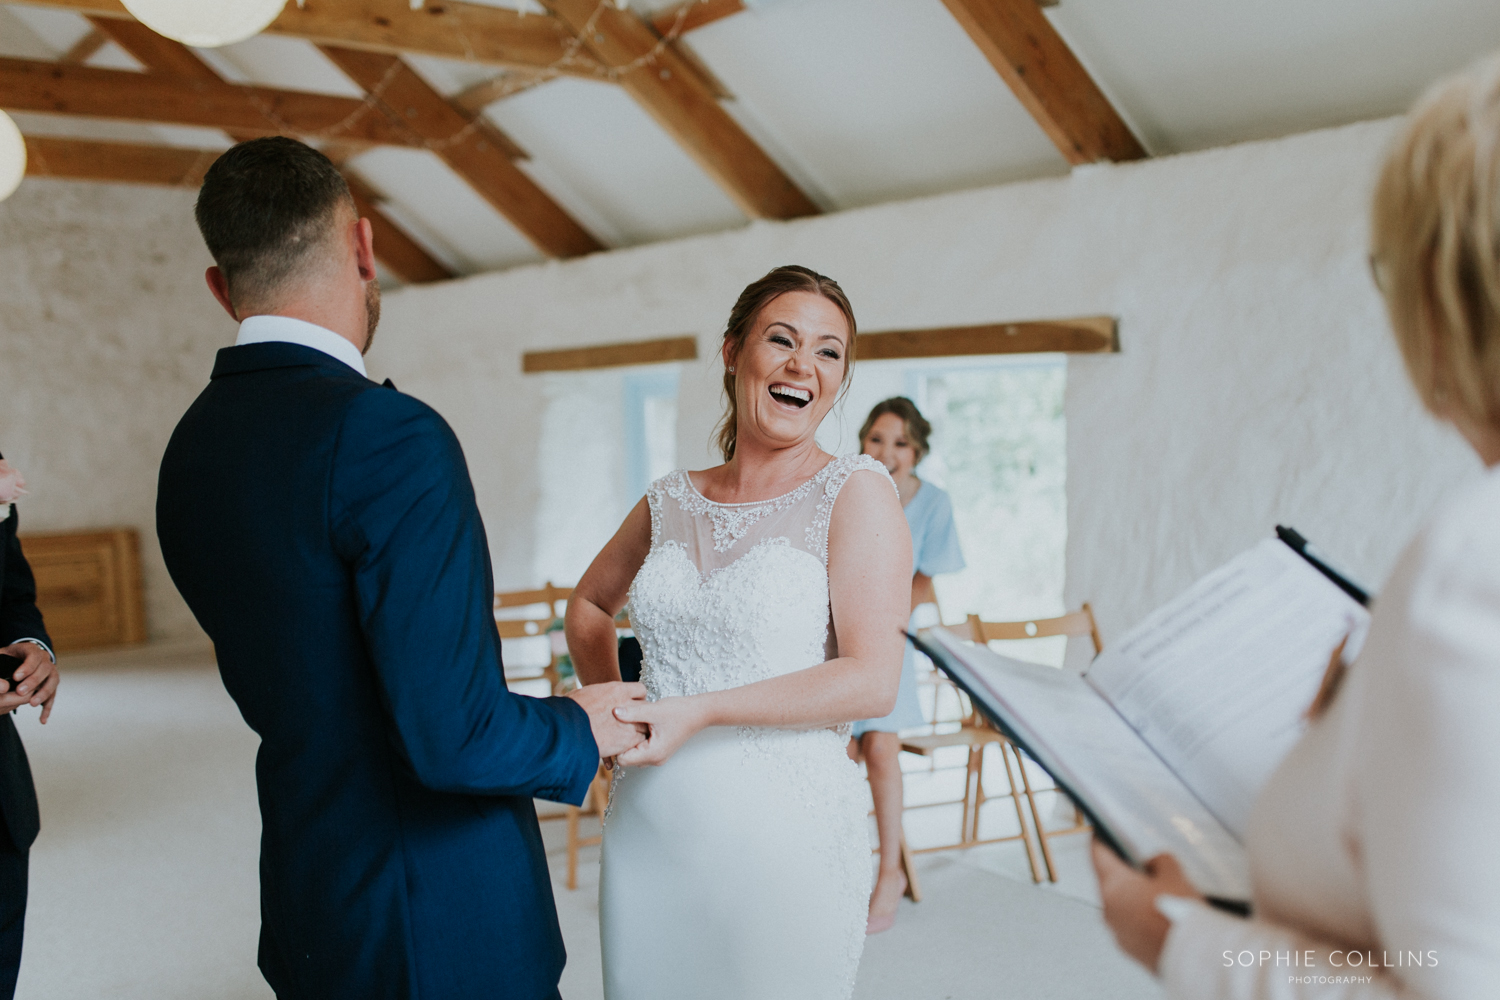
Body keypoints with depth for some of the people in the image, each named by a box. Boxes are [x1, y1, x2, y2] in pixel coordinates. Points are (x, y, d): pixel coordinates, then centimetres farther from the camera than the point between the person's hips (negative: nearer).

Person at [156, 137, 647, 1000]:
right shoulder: (389, 435, -24)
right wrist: (581, 730, -8)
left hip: (308, 904, 8)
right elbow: (452, 733, -27)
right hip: (441, 928, -8)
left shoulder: (191, 448, 2)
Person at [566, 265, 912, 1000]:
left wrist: (698, 711, -17)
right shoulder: (671, 501, 7)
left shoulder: (855, 491, -6)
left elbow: (872, 682, -14)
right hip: (647, 824, 4)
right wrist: (611, 707, 9)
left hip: (782, 829, -4)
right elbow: (588, 606, 25)